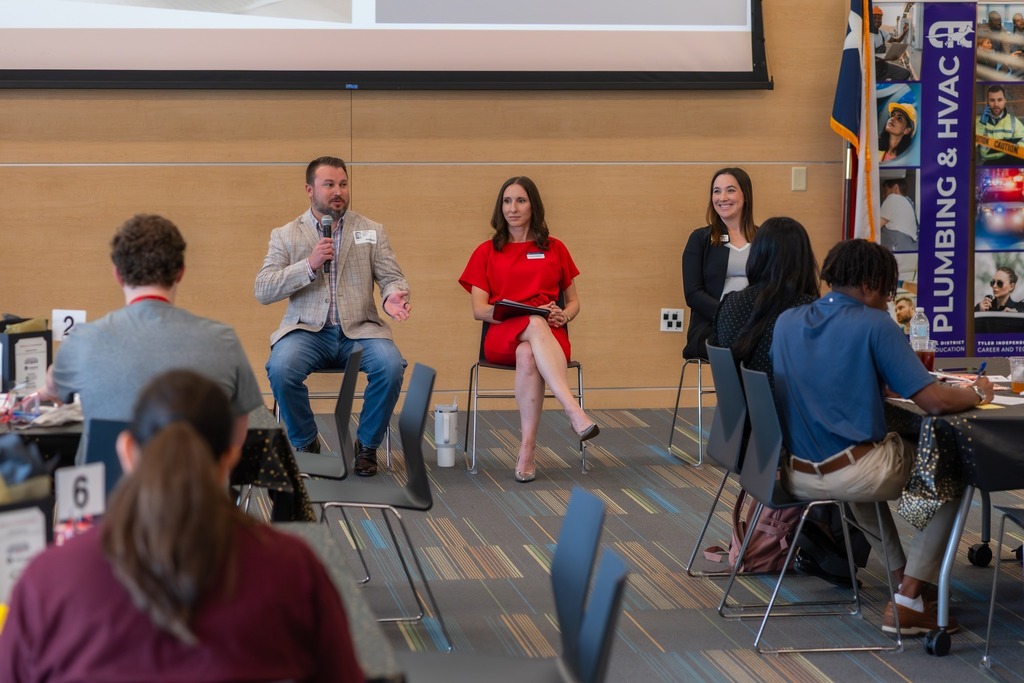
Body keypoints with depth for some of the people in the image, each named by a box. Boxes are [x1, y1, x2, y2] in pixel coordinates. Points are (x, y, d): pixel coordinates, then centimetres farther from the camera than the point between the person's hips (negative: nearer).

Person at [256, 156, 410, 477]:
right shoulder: (285, 235, 9)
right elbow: (262, 291, 0)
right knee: (280, 369, -32)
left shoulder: (371, 231, 13)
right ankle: (305, 444, -5)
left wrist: (394, 297, -18)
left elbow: (392, 277, 8)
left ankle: (367, 445, -5)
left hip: (359, 330, 1)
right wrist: (309, 265, -13)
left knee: (391, 366, -30)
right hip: (307, 330, -1)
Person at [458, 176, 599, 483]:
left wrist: (563, 315, -5)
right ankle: (574, 411, -53)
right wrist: (524, 313, -11)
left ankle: (527, 450, -44)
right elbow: (479, 309, 6)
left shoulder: (554, 249, 19)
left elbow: (573, 302, 21)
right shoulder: (486, 252, 16)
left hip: (550, 334, 1)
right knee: (535, 325, -39)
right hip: (502, 336, -1)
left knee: (528, 356, -39)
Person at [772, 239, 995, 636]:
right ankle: (908, 601, 8)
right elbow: (934, 401, -14)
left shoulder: (787, 321, 6)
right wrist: (977, 393, 5)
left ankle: (902, 574, 39)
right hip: (853, 475, -7)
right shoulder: (874, 325, -12)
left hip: (797, 477, 7)